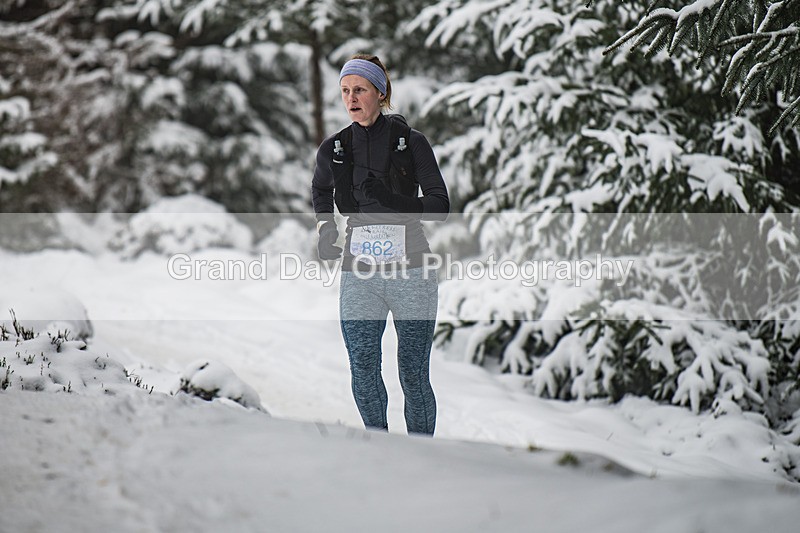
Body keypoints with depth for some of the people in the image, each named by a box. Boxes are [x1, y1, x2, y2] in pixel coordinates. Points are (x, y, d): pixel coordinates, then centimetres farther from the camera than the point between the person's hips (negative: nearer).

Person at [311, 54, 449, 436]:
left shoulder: (411, 142, -3)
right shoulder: (334, 149, 6)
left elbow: (440, 206, -6)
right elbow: (320, 192, 27)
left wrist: (394, 204, -22)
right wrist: (325, 230, 10)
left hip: (411, 273, -2)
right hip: (358, 276, 3)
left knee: (414, 377, 0)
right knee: (363, 375, 0)